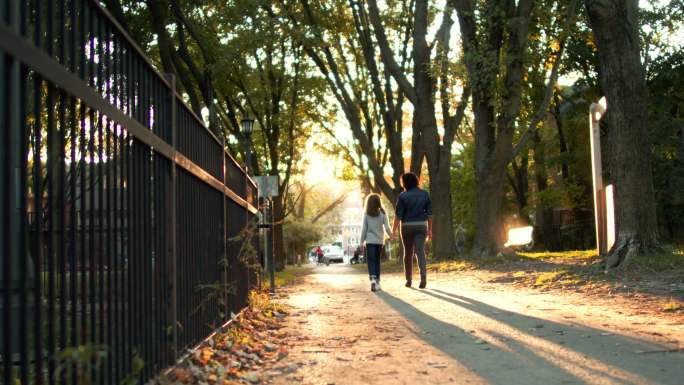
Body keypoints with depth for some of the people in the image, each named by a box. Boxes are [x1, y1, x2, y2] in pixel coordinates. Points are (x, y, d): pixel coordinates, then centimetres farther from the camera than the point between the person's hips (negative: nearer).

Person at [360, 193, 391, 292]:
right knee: (377, 261, 15)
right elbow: (387, 227, -4)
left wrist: (362, 241, 3)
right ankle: (377, 282, 17)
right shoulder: (382, 213, -1)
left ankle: (373, 279, -26)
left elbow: (364, 228, -4)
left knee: (371, 261, -4)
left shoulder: (366, 214, -4)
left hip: (370, 240, -2)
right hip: (380, 240, 2)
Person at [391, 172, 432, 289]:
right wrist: (430, 229, 9)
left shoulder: (403, 196, -7)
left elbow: (398, 215, -10)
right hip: (420, 227, 1)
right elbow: (429, 213, 3)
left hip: (407, 227, -1)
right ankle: (423, 278, -27)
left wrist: (393, 230, -3)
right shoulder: (425, 194, 2)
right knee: (420, 252, -7)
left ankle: (409, 280, 19)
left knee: (408, 253, 14)